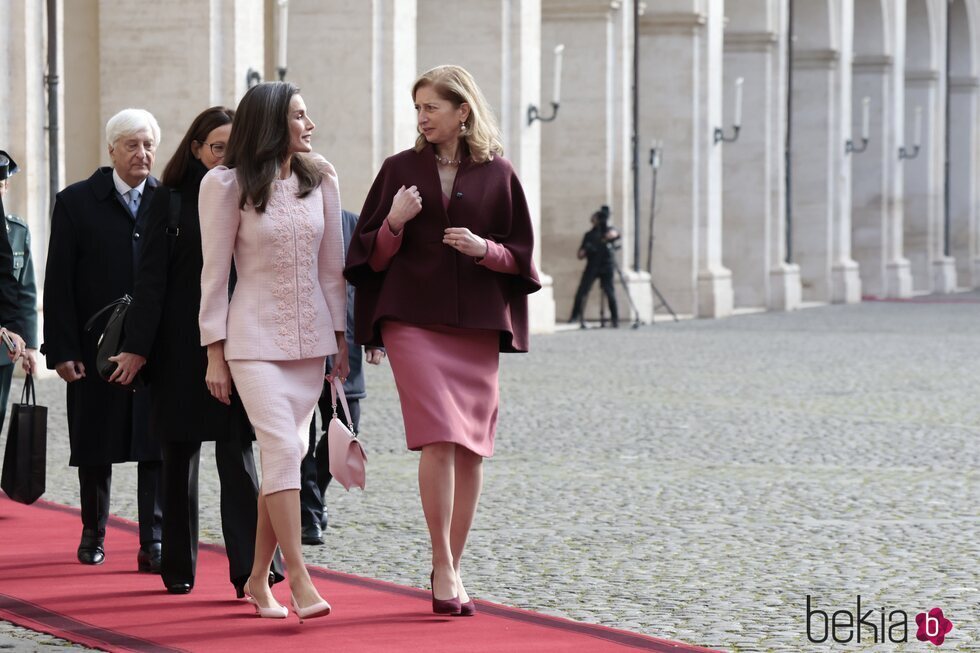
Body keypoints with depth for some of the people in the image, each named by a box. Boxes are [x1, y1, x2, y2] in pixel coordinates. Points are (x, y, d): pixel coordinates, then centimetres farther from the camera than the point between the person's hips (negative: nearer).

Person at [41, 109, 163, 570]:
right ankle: (93, 536, 26)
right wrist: (62, 350, -9)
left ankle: (154, 544, 1)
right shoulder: (76, 202, -1)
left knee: (157, 448, -2)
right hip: (96, 347, 0)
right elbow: (59, 284, -3)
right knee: (95, 448, 10)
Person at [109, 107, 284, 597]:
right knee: (180, 455, 8)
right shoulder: (172, 201, 1)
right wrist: (138, 347, -8)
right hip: (183, 348, 0)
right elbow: (150, 279, -2)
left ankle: (251, 567, -14)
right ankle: (178, 567, 18)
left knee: (237, 453, -8)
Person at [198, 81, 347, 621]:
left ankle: (258, 580, 14)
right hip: (255, 338, -4)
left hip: (310, 336, 4)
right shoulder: (226, 185, -6)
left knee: (287, 455, 5)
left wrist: (340, 338, 9)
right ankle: (299, 580, -12)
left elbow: (331, 264, 10)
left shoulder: (320, 179, 5)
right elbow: (214, 273, -4)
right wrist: (215, 352, -6)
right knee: (282, 450, -14)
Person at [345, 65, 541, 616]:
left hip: (476, 324, 2)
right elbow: (372, 256, 7)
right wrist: (395, 223, -12)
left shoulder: (497, 175, 6)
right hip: (414, 319, -1)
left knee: (471, 448, 2)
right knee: (439, 438, -14)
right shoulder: (401, 169, 6)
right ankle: (444, 567, -9)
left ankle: (452, 569, 13)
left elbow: (520, 255, 8)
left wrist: (484, 249, -12)